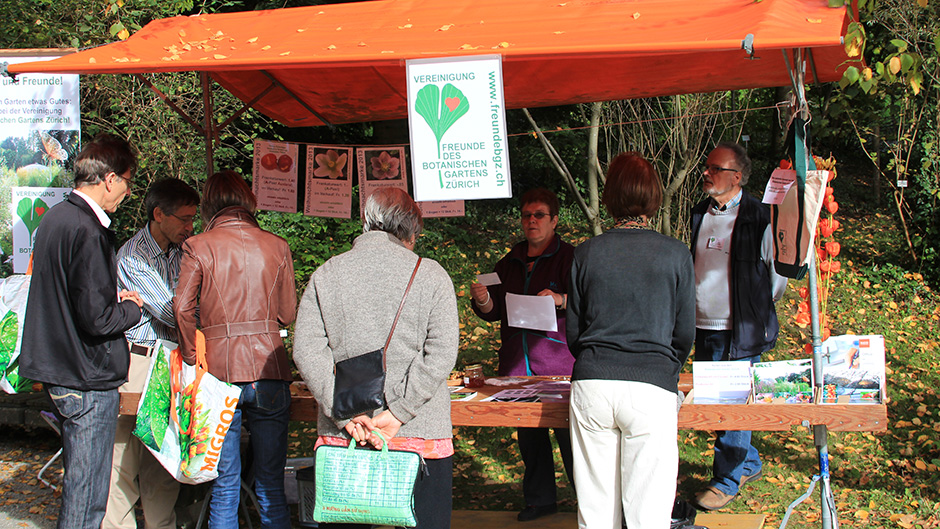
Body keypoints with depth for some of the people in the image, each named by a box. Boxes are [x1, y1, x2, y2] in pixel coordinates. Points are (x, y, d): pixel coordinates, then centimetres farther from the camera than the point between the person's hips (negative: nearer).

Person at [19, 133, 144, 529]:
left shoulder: (54, 218, 9)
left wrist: (114, 298, 11)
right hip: (88, 380, -10)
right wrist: (132, 308, -4)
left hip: (57, 372, 10)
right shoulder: (88, 232, -20)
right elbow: (98, 319, -23)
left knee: (78, 482, 21)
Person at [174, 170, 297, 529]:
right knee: (271, 485, 9)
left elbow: (183, 307, -10)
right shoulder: (277, 246, 5)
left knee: (224, 486, 7)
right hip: (270, 371, 1)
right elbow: (288, 313, 8)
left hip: (220, 371, -1)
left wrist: (192, 356, 3)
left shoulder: (198, 247, 0)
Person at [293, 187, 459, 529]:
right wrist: (396, 414, -12)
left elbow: (307, 351, -3)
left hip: (341, 437, 2)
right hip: (422, 437, -2)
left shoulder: (325, 275, 7)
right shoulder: (430, 275, 1)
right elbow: (441, 354, -9)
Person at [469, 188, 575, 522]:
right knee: (529, 435, 11)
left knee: (569, 435, -5)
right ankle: (540, 498, 24)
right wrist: (483, 300, -2)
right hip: (517, 366, 6)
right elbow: (495, 312, 19)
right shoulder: (509, 263, 17)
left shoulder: (569, 257, -1)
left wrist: (562, 300, -28)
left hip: (559, 365, -5)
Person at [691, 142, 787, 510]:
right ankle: (748, 464, 32)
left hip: (740, 331, -6)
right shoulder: (700, 214, 9)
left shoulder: (758, 218, -10)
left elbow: (778, 272, -2)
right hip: (703, 328, 7)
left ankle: (727, 480, 13)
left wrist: (757, 312, 0)